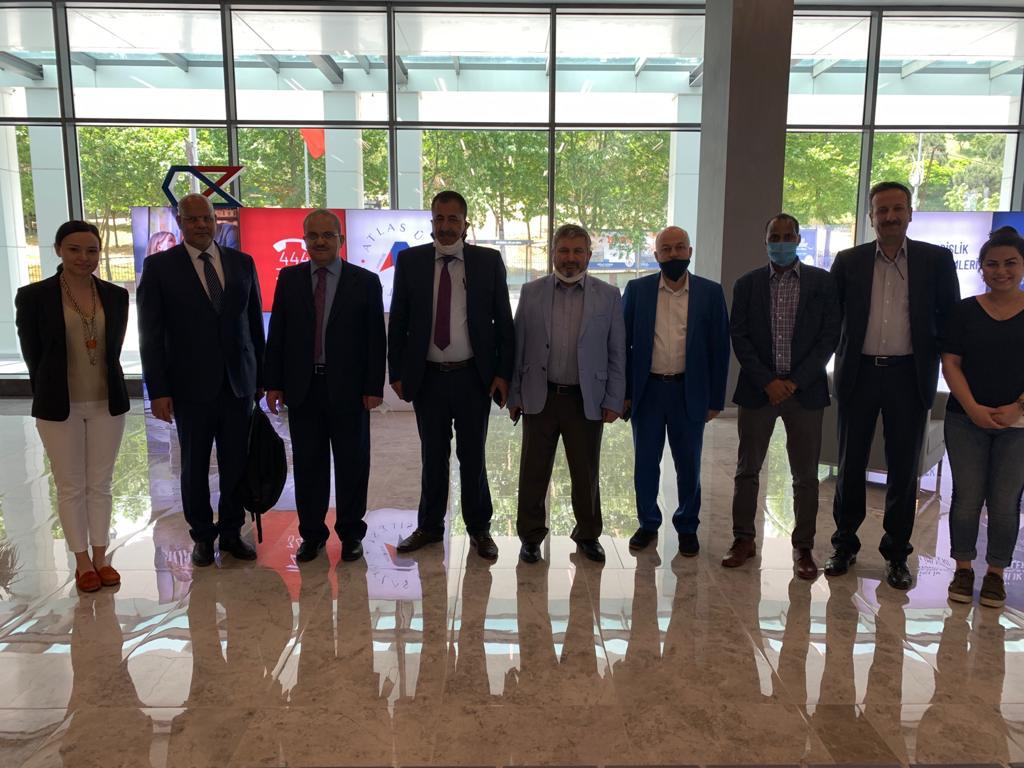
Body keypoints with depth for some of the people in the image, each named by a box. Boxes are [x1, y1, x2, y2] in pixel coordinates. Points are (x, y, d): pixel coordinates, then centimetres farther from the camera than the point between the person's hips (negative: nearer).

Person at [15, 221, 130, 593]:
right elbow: (32, 355, 1)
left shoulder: (116, 296, 1)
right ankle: (82, 562, 21)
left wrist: (101, 385, 8)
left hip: (107, 403, 2)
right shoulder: (33, 296, -6)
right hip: (59, 407, -2)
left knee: (100, 485, 11)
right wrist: (51, 395, 7)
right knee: (71, 487, 8)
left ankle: (101, 558, 23)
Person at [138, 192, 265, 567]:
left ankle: (231, 532, 24)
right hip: (191, 384, -2)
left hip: (238, 382, 2)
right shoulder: (159, 266, -1)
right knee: (195, 466, 10)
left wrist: (261, 376, 9)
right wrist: (158, 390, -8)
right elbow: (151, 333, -3)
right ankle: (202, 536, 27)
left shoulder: (242, 262, 6)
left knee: (236, 464, 7)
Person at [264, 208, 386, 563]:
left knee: (352, 464, 7)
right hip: (302, 387, 2)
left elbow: (376, 338, -1)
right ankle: (311, 533, 22)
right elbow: (276, 335, 7)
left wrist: (374, 387, -7)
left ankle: (351, 533, 21)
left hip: (348, 388, -2)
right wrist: (274, 383, 1)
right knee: (307, 464, 9)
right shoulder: (289, 278, 7)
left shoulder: (365, 281, 1)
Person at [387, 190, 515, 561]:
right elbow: (397, 322, 5)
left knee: (472, 456, 10)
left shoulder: (489, 261, 0)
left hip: (473, 377, -1)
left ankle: (479, 528, 25)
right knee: (433, 457, 13)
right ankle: (429, 526, 28)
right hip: (427, 377, 1)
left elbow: (503, 322, 1)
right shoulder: (409, 261, 2)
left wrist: (503, 373, -5)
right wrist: (396, 372, 1)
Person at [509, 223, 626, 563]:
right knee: (533, 472, 7)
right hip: (539, 398, 1)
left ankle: (588, 535, 29)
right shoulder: (531, 292, 3)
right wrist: (514, 395, 3)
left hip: (587, 400, 0)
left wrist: (613, 401, -2)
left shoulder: (608, 296, 1)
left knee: (587, 474, 10)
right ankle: (530, 536, 23)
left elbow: (616, 353, 2)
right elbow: (517, 347, 5)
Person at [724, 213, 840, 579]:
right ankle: (744, 539, 19)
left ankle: (804, 547, 18)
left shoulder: (822, 282, 3)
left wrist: (795, 381, -9)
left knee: (805, 475, 5)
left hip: (805, 390, 0)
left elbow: (829, 337, -1)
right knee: (747, 469, 6)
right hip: (758, 389, 1)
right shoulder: (747, 284, 5)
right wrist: (768, 381, -10)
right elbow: (740, 338, 0)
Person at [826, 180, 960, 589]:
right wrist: (838, 354, 1)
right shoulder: (849, 260, 4)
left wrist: (935, 362, 0)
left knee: (904, 469, 7)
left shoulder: (936, 259, 3)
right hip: (859, 373, 1)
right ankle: (844, 544, 22)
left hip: (910, 376, 0)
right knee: (850, 464, 8)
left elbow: (950, 319, 5)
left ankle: (897, 553, 20)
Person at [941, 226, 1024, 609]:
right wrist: (973, 408, -12)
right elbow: (950, 364, 0)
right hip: (966, 419, 0)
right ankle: (963, 569, 18)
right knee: (967, 497, 4)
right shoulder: (965, 311, 3)